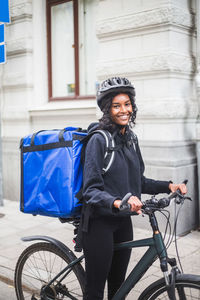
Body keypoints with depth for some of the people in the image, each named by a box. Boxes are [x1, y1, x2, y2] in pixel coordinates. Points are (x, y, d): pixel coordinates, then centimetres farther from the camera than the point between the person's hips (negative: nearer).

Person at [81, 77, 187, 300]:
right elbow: (91, 190, -20)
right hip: (99, 222, -7)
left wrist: (168, 186, 2)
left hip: (123, 222, 7)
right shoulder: (99, 140, -15)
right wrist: (117, 202, -38)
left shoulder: (131, 139, 7)